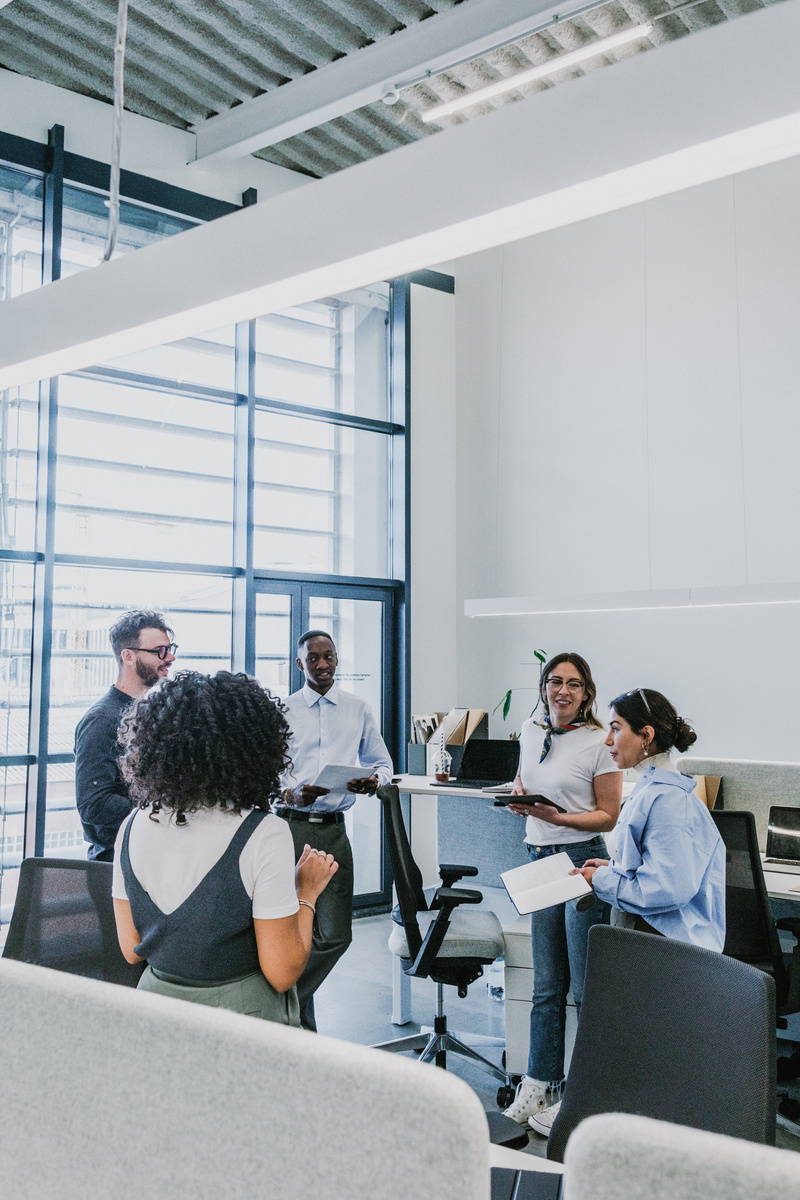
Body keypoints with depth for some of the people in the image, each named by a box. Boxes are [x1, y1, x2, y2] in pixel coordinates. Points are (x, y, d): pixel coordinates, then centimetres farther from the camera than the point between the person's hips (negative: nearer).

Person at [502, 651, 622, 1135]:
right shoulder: (531, 731, 10)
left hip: (583, 862, -6)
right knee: (547, 984, 14)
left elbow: (609, 815, -7)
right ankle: (538, 1085, 23)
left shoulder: (599, 742, -8)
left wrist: (556, 817, -21)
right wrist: (519, 798, 0)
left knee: (587, 986, -1)